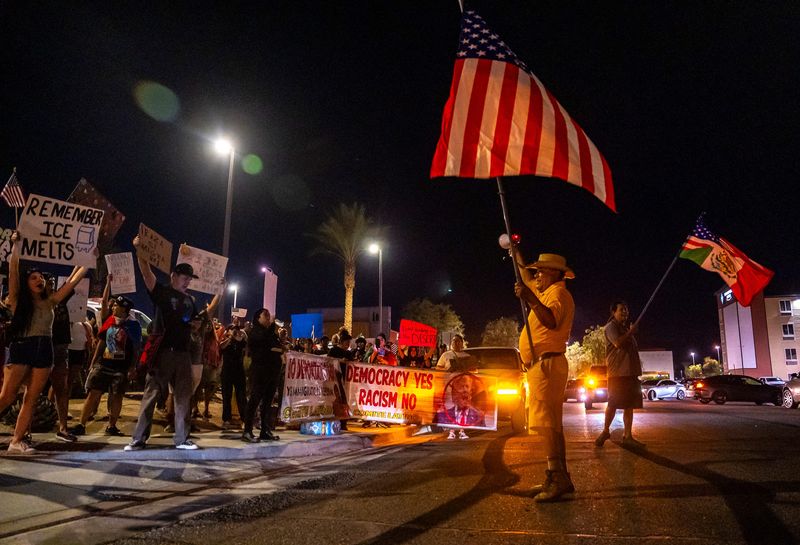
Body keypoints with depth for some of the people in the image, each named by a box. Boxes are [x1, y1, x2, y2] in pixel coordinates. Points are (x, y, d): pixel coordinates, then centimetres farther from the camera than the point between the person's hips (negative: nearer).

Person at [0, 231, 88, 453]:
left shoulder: (50, 302, 13)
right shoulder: (18, 300, 4)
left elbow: (73, 281, 15)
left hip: (44, 351, 4)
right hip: (21, 349, -4)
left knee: (30, 399, 3)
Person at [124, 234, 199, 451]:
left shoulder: (190, 300, 18)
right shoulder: (162, 292, 1)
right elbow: (146, 273, -13)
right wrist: (138, 250, -23)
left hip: (183, 353, 6)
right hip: (163, 352, -6)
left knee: (183, 396, 7)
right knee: (151, 395, -3)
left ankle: (182, 438, 14)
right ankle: (139, 438, 4)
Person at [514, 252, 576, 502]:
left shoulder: (558, 292, -8)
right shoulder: (546, 291, 21)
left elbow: (551, 320, -29)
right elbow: (526, 277, 40)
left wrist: (531, 299, -42)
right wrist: (515, 253, 43)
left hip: (547, 364, -11)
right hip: (543, 366, 11)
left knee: (546, 423, -17)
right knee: (552, 424, 12)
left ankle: (557, 478, -19)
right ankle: (560, 478, 19)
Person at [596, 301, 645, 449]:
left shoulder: (626, 328, 24)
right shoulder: (611, 327, -2)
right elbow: (618, 343, -19)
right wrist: (631, 332, -9)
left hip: (630, 372, 8)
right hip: (618, 372, -8)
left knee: (629, 405, 4)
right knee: (613, 404, -6)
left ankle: (627, 436, 7)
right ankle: (605, 431, 7)